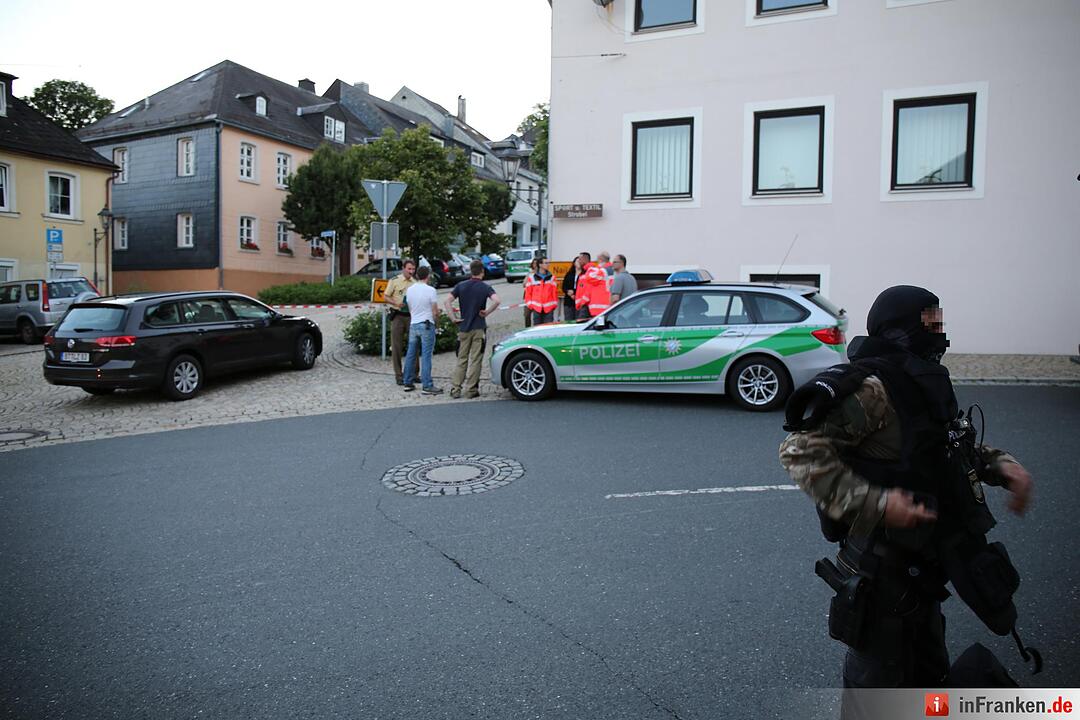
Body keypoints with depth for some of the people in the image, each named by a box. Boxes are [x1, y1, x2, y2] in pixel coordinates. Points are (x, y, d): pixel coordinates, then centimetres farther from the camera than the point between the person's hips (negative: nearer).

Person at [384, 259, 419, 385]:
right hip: (398, 316, -3)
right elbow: (386, 297, -2)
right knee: (397, 346, 1)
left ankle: (414, 373, 18)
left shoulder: (415, 283, 7)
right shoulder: (394, 281, -4)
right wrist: (396, 303, -18)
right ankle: (398, 375, 8)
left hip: (411, 316, 4)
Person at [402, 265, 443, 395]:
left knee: (410, 354, 13)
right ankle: (427, 386, -5)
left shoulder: (409, 290, 5)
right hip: (426, 325, -6)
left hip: (413, 325, 6)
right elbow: (435, 312, -9)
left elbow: (410, 308, 13)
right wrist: (435, 319, 12)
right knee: (426, 356, -5)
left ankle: (408, 383, 19)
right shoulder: (430, 290, -12)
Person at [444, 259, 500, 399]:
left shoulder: (461, 285, 3)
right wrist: (487, 312, -8)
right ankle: (471, 390, 5)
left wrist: (453, 318, -2)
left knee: (461, 360, 11)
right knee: (475, 360, 4)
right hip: (479, 328, -3)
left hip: (463, 328, 3)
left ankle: (455, 389, 8)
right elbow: (496, 301, -21)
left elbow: (448, 301, -5)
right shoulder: (485, 287, -4)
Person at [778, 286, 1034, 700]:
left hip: (923, 565, 10)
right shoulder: (873, 389, -24)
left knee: (927, 670, 27)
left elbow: (951, 448, 23)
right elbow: (800, 450, -30)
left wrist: (1000, 465, 4)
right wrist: (877, 504, -33)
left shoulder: (923, 383, 7)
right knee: (878, 674, 8)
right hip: (883, 567, -10)